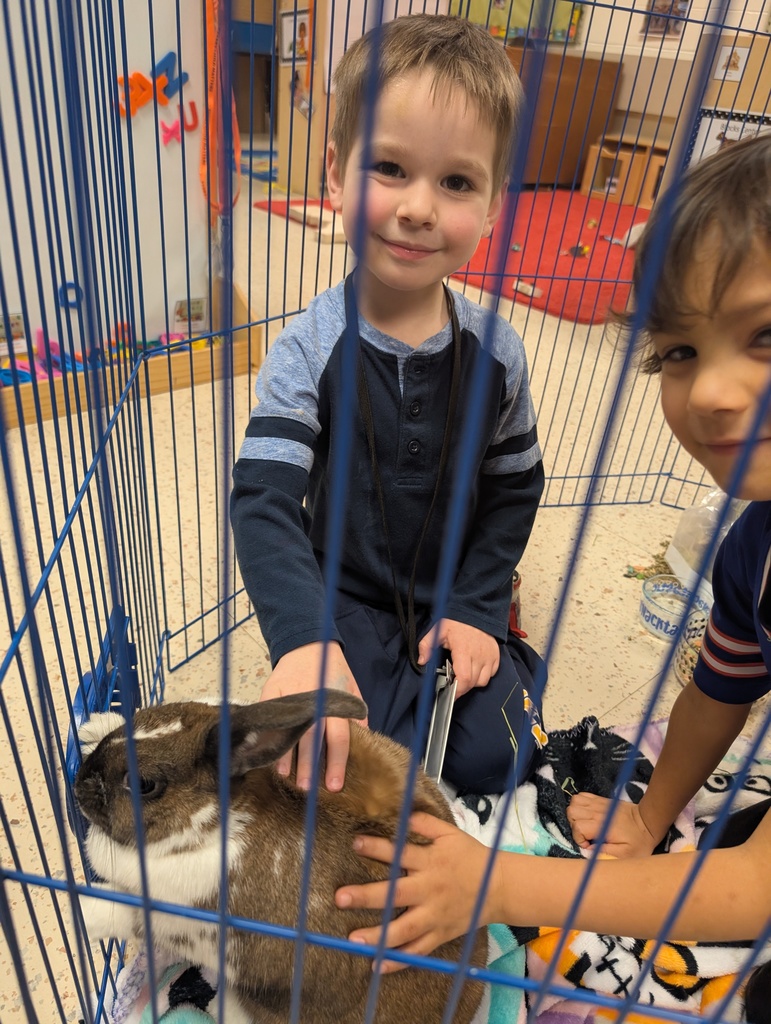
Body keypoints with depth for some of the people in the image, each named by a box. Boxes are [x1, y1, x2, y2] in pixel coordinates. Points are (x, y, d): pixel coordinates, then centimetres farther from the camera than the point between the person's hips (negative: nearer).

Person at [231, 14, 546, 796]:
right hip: (345, 597, -1)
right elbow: (264, 501, -28)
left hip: (452, 594, 2)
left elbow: (514, 486, 1)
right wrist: (303, 641, -44)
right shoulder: (308, 350, -19)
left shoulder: (495, 352, -10)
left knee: (488, 760, -4)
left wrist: (477, 607, -7)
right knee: (354, 764, -14)